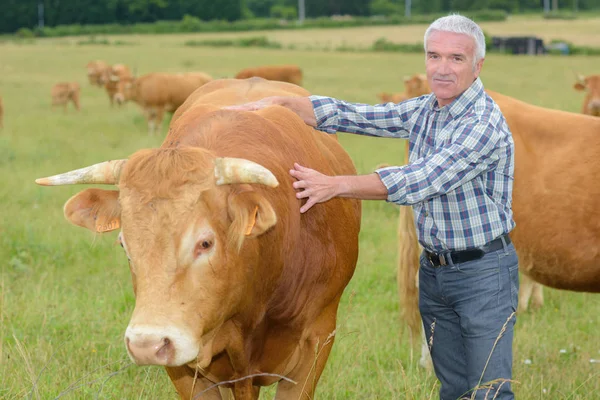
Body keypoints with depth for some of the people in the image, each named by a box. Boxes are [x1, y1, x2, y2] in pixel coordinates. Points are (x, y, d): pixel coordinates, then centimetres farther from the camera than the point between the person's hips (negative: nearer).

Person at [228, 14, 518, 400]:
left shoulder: (486, 123, -20)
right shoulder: (423, 112, 5)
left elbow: (419, 181, -27)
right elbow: (350, 116, 5)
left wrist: (335, 186, -26)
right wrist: (279, 103, -6)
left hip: (484, 270, -7)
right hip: (434, 268, 7)